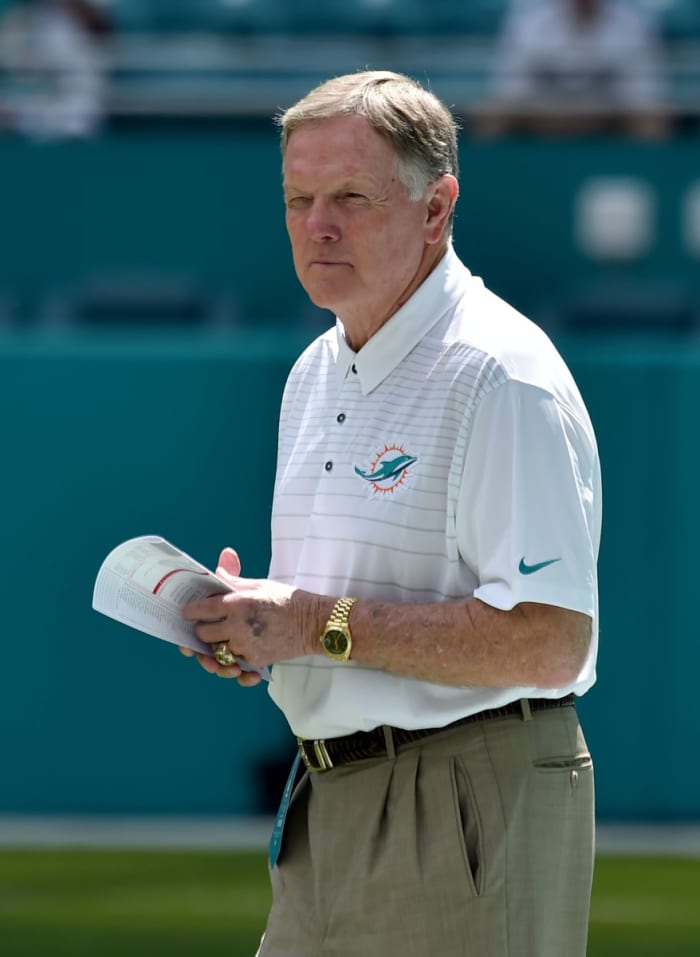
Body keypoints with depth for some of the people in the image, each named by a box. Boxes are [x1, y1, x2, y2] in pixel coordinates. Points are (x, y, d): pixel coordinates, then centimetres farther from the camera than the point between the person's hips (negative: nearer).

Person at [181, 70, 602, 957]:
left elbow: (548, 644, -23)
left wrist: (320, 625, -20)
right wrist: (254, 619, 3)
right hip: (330, 806, 8)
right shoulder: (315, 373, 15)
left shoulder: (500, 377, -15)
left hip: (470, 809, -8)